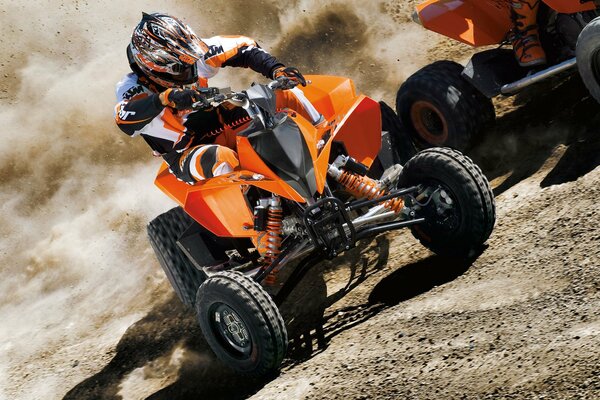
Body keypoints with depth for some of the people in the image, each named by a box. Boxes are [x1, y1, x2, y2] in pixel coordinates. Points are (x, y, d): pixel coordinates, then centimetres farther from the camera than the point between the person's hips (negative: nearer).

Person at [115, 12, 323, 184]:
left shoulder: (194, 54, -12)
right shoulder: (133, 87, -23)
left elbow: (242, 47, -5)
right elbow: (124, 117, -46)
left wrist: (276, 69, -22)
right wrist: (167, 98, -61)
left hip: (223, 124, 6)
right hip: (187, 155, -6)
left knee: (286, 95, -1)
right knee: (222, 158, -43)